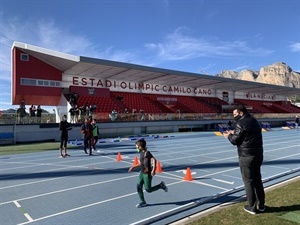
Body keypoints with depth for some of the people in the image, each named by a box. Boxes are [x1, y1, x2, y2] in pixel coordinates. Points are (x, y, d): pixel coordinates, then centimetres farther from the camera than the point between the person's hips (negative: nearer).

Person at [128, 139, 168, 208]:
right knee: (138, 187, 6)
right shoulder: (141, 153, 10)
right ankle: (143, 202, 20)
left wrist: (153, 170, -35)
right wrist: (133, 167, 17)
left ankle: (161, 185, 18)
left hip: (147, 174, -9)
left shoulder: (147, 153, -18)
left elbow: (154, 160, -28)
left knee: (148, 189, -1)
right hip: (142, 173, 9)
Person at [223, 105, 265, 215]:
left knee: (248, 181, 3)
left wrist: (229, 136, 7)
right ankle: (261, 205, 27)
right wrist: (234, 133, 15)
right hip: (258, 154, 8)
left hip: (246, 156, -8)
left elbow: (235, 141, -12)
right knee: (257, 180, 18)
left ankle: (252, 207, 13)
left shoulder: (241, 123, -15)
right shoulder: (254, 121, 12)